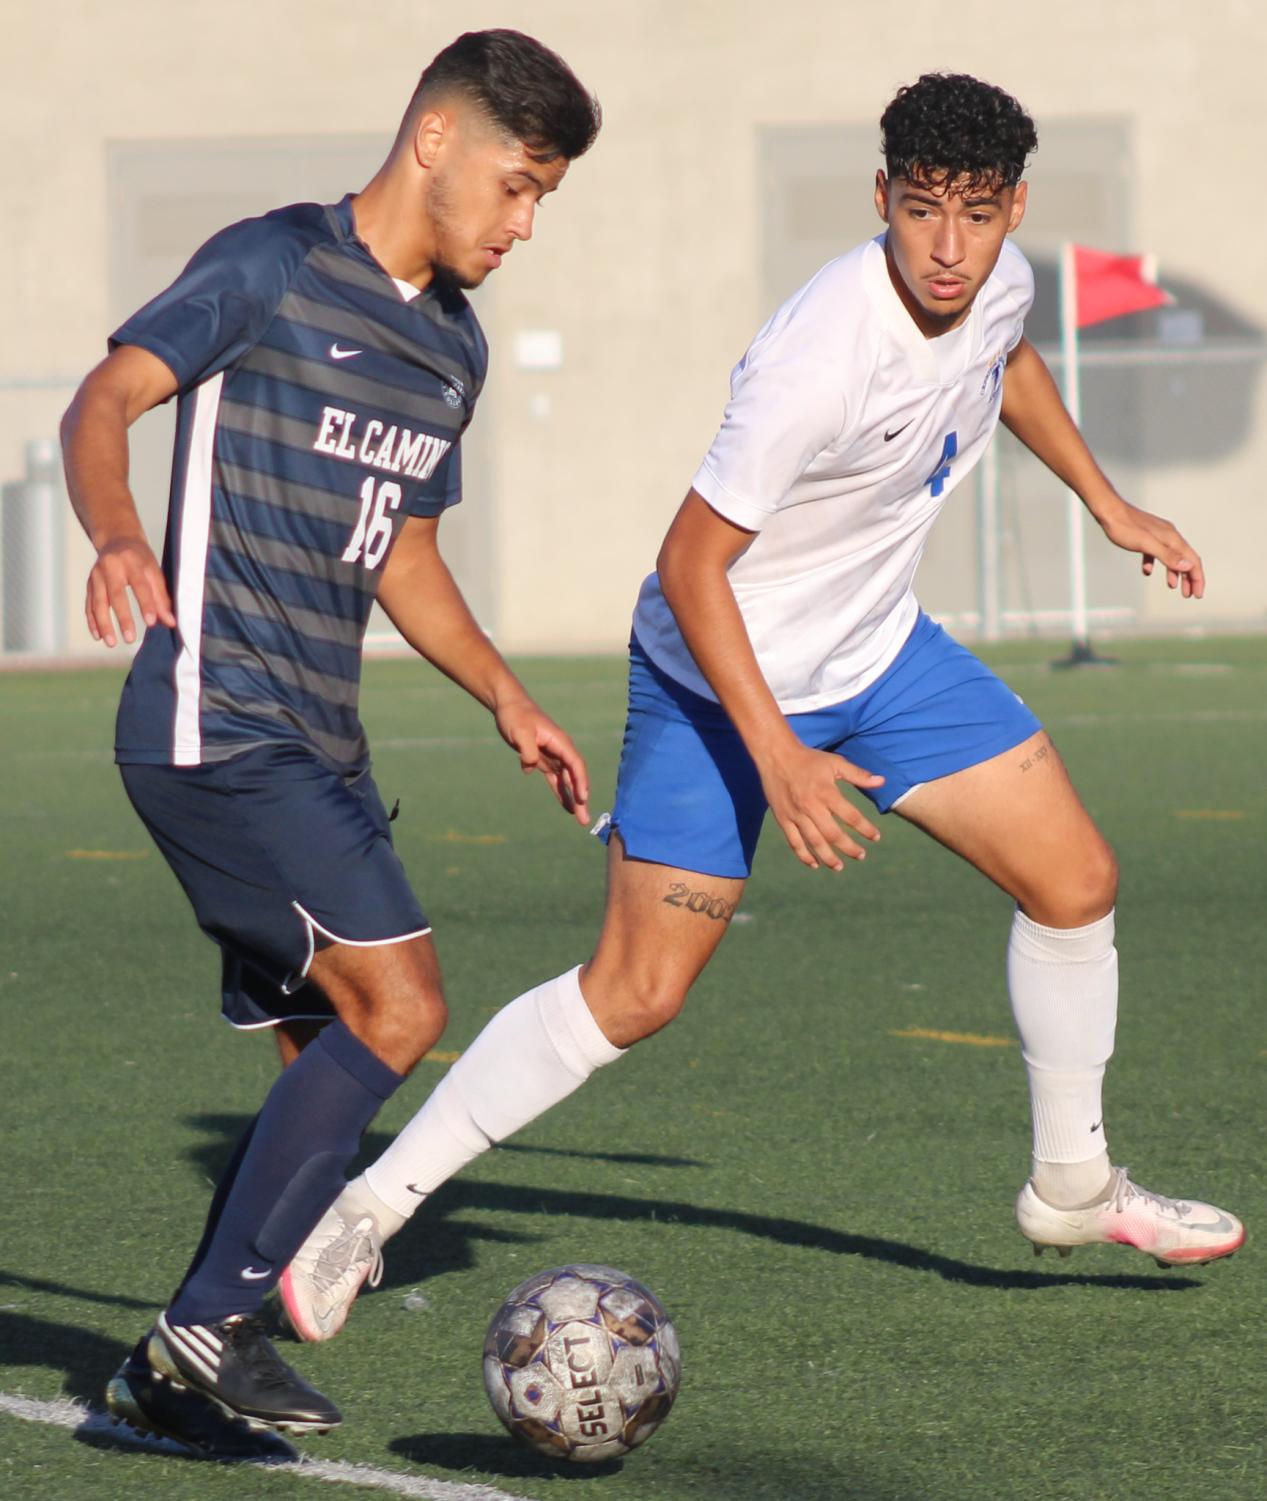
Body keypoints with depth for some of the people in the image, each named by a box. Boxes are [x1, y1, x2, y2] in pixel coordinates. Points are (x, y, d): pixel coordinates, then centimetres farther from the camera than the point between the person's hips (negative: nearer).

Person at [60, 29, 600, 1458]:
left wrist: (507, 699, 20)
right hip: (216, 726, -9)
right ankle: (209, 1329, -11)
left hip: (314, 747, 9)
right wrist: (117, 538, -33)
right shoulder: (273, 266, -7)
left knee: (331, 1059, 7)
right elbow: (103, 402, -14)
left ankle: (177, 1370, 14)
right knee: (397, 1008, -17)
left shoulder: (453, 344, 17)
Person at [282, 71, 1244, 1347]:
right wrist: (777, 756, -31)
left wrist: (1108, 505, 22)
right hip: (722, 672, -7)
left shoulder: (997, 284, -10)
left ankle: (1071, 1184, 25)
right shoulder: (819, 361, -34)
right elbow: (690, 565, -27)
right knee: (637, 991, -12)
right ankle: (366, 1212, -2)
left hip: (877, 649, 7)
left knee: (1076, 882, 4)